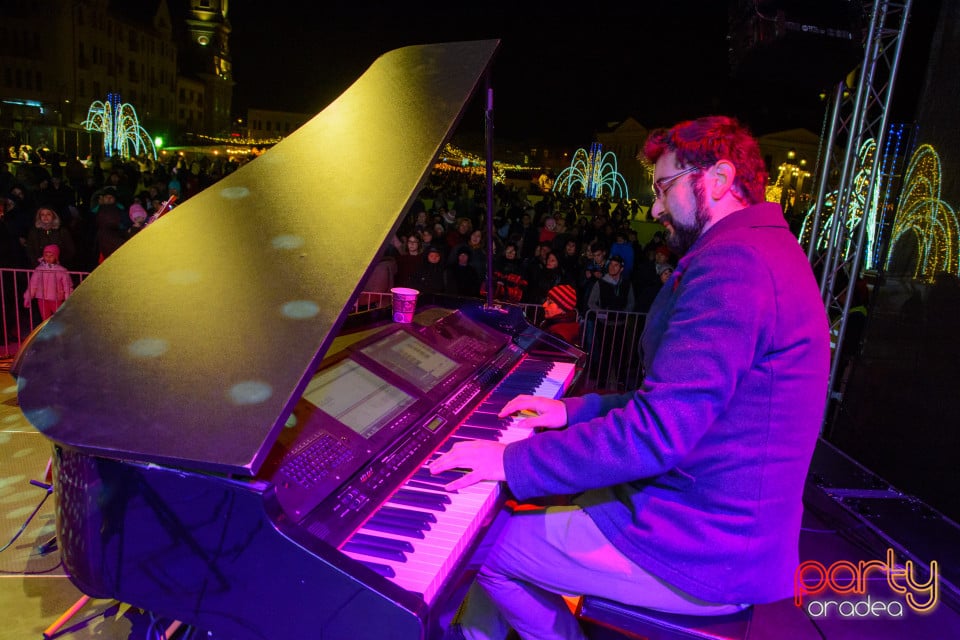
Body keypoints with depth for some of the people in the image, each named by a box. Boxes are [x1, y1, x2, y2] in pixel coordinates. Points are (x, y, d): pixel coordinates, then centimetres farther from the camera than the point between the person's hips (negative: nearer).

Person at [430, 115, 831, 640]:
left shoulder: (733, 261, -24)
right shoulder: (763, 251, 12)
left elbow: (656, 434, -30)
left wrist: (512, 461, -21)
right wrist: (575, 411, 8)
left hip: (705, 555, -10)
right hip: (723, 522, 10)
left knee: (486, 544, 1)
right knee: (516, 511, 16)